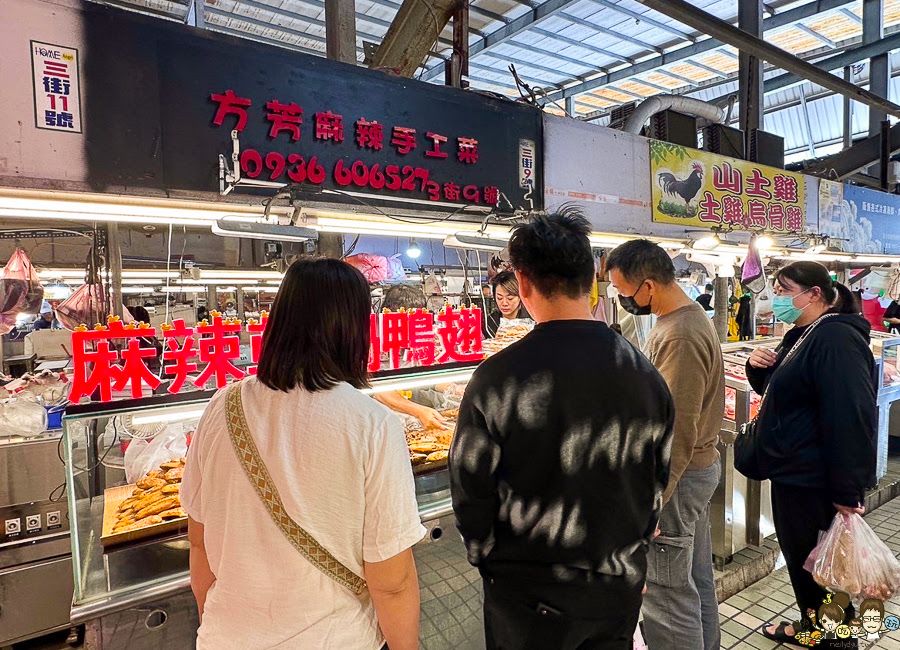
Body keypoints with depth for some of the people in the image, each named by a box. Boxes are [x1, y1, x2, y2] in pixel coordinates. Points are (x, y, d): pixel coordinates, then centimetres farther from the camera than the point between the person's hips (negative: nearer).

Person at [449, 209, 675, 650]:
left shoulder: (496, 379, -24)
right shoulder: (647, 375, -10)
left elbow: (470, 494, -14)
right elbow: (658, 484, 1)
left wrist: (490, 563, 4)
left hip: (529, 597, -3)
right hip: (621, 587, 4)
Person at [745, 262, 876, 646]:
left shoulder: (835, 339, -21)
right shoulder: (804, 336, 12)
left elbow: (851, 419, -26)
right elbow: (778, 390, 21)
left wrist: (848, 491, -24)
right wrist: (758, 366, -1)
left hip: (812, 480, -10)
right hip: (794, 473, 10)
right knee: (801, 557, 22)